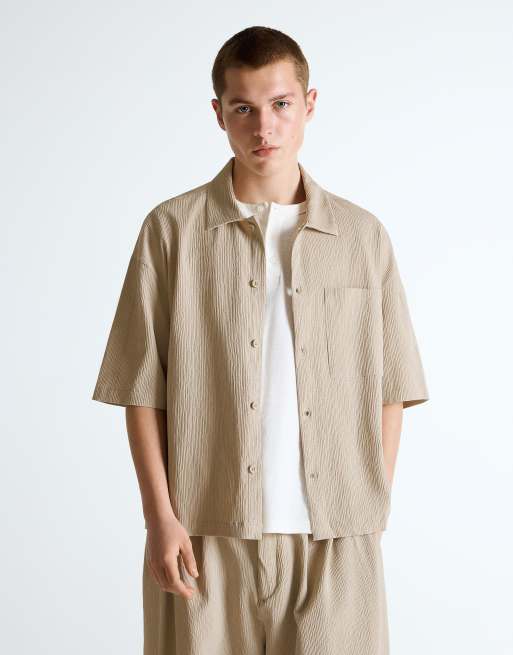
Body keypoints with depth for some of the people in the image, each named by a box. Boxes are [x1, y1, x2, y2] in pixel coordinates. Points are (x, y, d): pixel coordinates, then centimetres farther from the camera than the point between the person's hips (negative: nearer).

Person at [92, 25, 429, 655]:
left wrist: (372, 517, 2)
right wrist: (160, 516, -5)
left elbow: (387, 391, 7)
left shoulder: (363, 235, 4)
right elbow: (142, 388, 0)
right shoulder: (172, 230, 0)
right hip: (207, 534, -1)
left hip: (335, 536, 1)